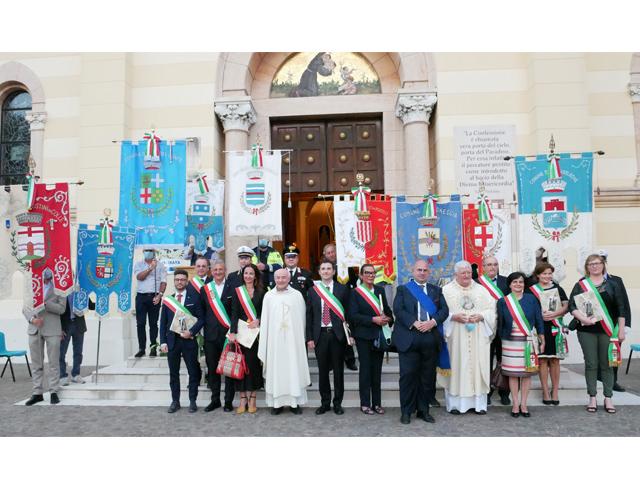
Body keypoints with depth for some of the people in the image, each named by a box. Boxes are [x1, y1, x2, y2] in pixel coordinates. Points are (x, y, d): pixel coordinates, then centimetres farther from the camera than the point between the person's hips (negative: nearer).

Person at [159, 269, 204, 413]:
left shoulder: (194, 298, 1)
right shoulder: (167, 299, 9)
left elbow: (201, 319, -1)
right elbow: (163, 323, 8)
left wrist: (191, 332, -15)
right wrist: (163, 341, 0)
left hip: (189, 340, -2)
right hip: (172, 340, 2)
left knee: (193, 372, 3)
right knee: (173, 373, 9)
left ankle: (192, 401, 14)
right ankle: (175, 401, 19)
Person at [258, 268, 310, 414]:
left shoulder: (297, 295, 2)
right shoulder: (268, 296, 5)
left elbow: (302, 319, 5)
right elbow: (265, 320, 4)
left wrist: (302, 339, 3)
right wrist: (263, 346, 0)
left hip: (293, 340, 0)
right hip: (275, 340, 1)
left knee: (294, 369, 2)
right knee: (275, 369, 3)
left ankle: (295, 402, 11)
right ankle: (277, 402, 12)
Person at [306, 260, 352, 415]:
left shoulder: (343, 289, 2)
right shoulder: (312, 291, 6)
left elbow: (348, 312, 2)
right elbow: (309, 316, 6)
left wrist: (350, 334, -5)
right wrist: (309, 337, 0)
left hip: (337, 334, -1)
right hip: (320, 334, 2)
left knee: (338, 370, 7)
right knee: (323, 370, 9)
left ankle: (337, 403, 19)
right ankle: (325, 402, 21)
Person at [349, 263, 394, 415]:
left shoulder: (380, 290, 8)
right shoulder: (355, 292, -6)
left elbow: (387, 309, 12)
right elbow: (353, 315, -13)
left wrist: (389, 318, -8)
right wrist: (373, 320, -19)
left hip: (379, 336, 4)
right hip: (364, 336, -4)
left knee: (377, 370, 10)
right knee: (365, 369, 3)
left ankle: (377, 403, 19)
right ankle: (365, 403, 13)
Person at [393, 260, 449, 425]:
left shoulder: (436, 290, 16)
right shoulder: (403, 289, 8)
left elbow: (444, 310, 6)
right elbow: (398, 310, -5)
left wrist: (432, 322, -12)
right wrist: (415, 323, -17)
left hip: (431, 338, 3)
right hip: (408, 338, -3)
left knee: (428, 376, 8)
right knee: (408, 374, -1)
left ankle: (423, 410, 20)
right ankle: (406, 411, 10)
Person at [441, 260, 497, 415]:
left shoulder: (481, 290, 11)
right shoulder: (446, 290, 2)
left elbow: (491, 310, 7)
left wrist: (480, 316, -10)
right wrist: (454, 316, -17)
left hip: (478, 337, 3)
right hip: (455, 337, -2)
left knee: (477, 366, 3)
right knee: (456, 367, -1)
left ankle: (478, 403, 12)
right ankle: (455, 403, 6)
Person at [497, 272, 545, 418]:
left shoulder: (531, 299, 4)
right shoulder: (503, 302, 3)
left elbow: (538, 320, 5)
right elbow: (500, 323, 6)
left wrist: (542, 340, 4)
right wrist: (501, 341, 5)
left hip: (528, 342, 0)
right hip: (511, 343, 0)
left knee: (527, 373, 4)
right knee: (513, 374, 3)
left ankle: (523, 404, 15)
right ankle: (515, 404, 14)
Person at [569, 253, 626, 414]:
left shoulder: (612, 284, 6)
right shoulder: (580, 285, 5)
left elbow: (620, 308, 5)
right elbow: (571, 305, -2)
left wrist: (621, 330, 1)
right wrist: (582, 318, -18)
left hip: (608, 330, 0)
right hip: (587, 330, 0)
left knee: (607, 364, 4)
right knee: (591, 364, 4)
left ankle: (608, 398, 15)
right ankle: (592, 398, 13)